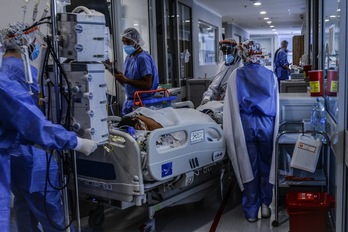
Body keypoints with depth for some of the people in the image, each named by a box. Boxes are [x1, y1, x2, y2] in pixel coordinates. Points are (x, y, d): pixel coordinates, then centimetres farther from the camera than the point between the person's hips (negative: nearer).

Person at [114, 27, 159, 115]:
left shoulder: (143, 58, -13)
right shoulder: (128, 57, 12)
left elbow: (147, 84, -19)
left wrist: (125, 80, -20)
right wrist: (119, 77, -4)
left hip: (143, 102, -8)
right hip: (130, 100, 8)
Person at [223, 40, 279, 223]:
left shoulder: (236, 75, -3)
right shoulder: (270, 75, 2)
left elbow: (230, 106, -3)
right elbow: (276, 106, 6)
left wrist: (231, 133, 3)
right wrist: (274, 128, 16)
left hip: (245, 125, -1)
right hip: (266, 125, 1)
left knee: (248, 167, 8)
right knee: (266, 166, 18)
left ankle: (251, 211, 17)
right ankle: (265, 204, 22)